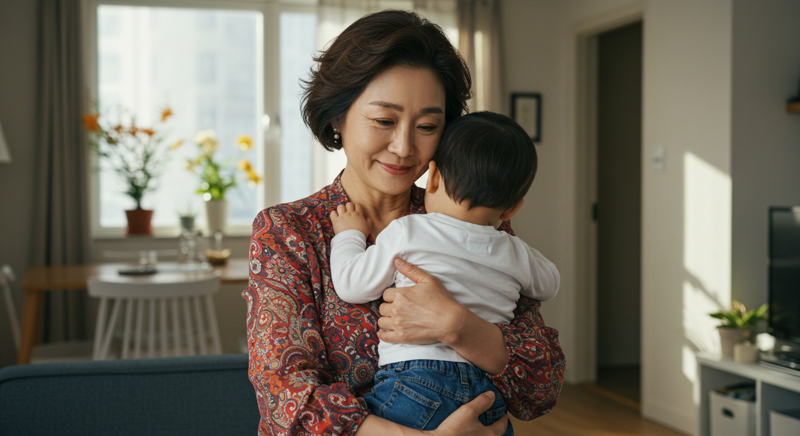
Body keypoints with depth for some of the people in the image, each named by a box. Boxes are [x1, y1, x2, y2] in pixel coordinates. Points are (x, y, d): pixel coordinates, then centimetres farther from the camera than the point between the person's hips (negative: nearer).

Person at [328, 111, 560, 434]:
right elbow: (548, 284, 32)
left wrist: (349, 235, 23)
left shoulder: (406, 233, -1)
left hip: (415, 382, -4)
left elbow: (352, 287, 5)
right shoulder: (515, 254, 10)